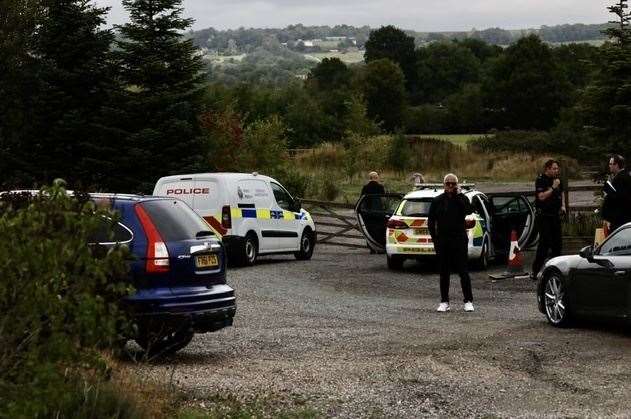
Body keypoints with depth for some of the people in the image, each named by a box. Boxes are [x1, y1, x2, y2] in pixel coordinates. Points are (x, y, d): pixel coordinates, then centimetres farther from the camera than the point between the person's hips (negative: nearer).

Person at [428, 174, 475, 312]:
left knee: (463, 271, -4)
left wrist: (458, 196, -15)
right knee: (444, 273, 6)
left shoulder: (462, 199, 2)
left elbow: (469, 210, -19)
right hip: (442, 241, 2)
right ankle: (444, 302, 11)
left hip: (459, 240, -2)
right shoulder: (437, 201, 7)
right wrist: (435, 238, -1)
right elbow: (431, 221, 8)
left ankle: (468, 301, 1)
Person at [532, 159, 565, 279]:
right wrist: (553, 187, -21)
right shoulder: (540, 180, -10)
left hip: (555, 215, 8)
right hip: (544, 216, -7)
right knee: (545, 242, -13)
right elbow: (541, 196, -20)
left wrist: (563, 205, 13)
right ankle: (536, 270, -11)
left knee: (557, 242, 9)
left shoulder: (557, 179, 12)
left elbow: (561, 193, 28)